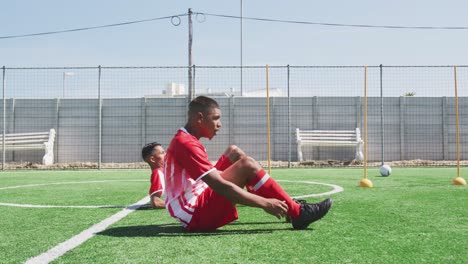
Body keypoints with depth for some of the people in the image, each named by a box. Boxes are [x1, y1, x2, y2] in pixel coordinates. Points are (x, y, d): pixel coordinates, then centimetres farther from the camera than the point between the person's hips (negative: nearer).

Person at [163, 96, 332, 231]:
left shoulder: (184, 140, 14)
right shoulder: (187, 144, -18)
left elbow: (214, 180, 21)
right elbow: (221, 186, -25)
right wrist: (265, 204, -24)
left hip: (195, 209, 10)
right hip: (196, 215, -10)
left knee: (234, 153, 9)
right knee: (247, 165, -18)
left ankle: (286, 205, 6)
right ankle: (298, 213, -11)